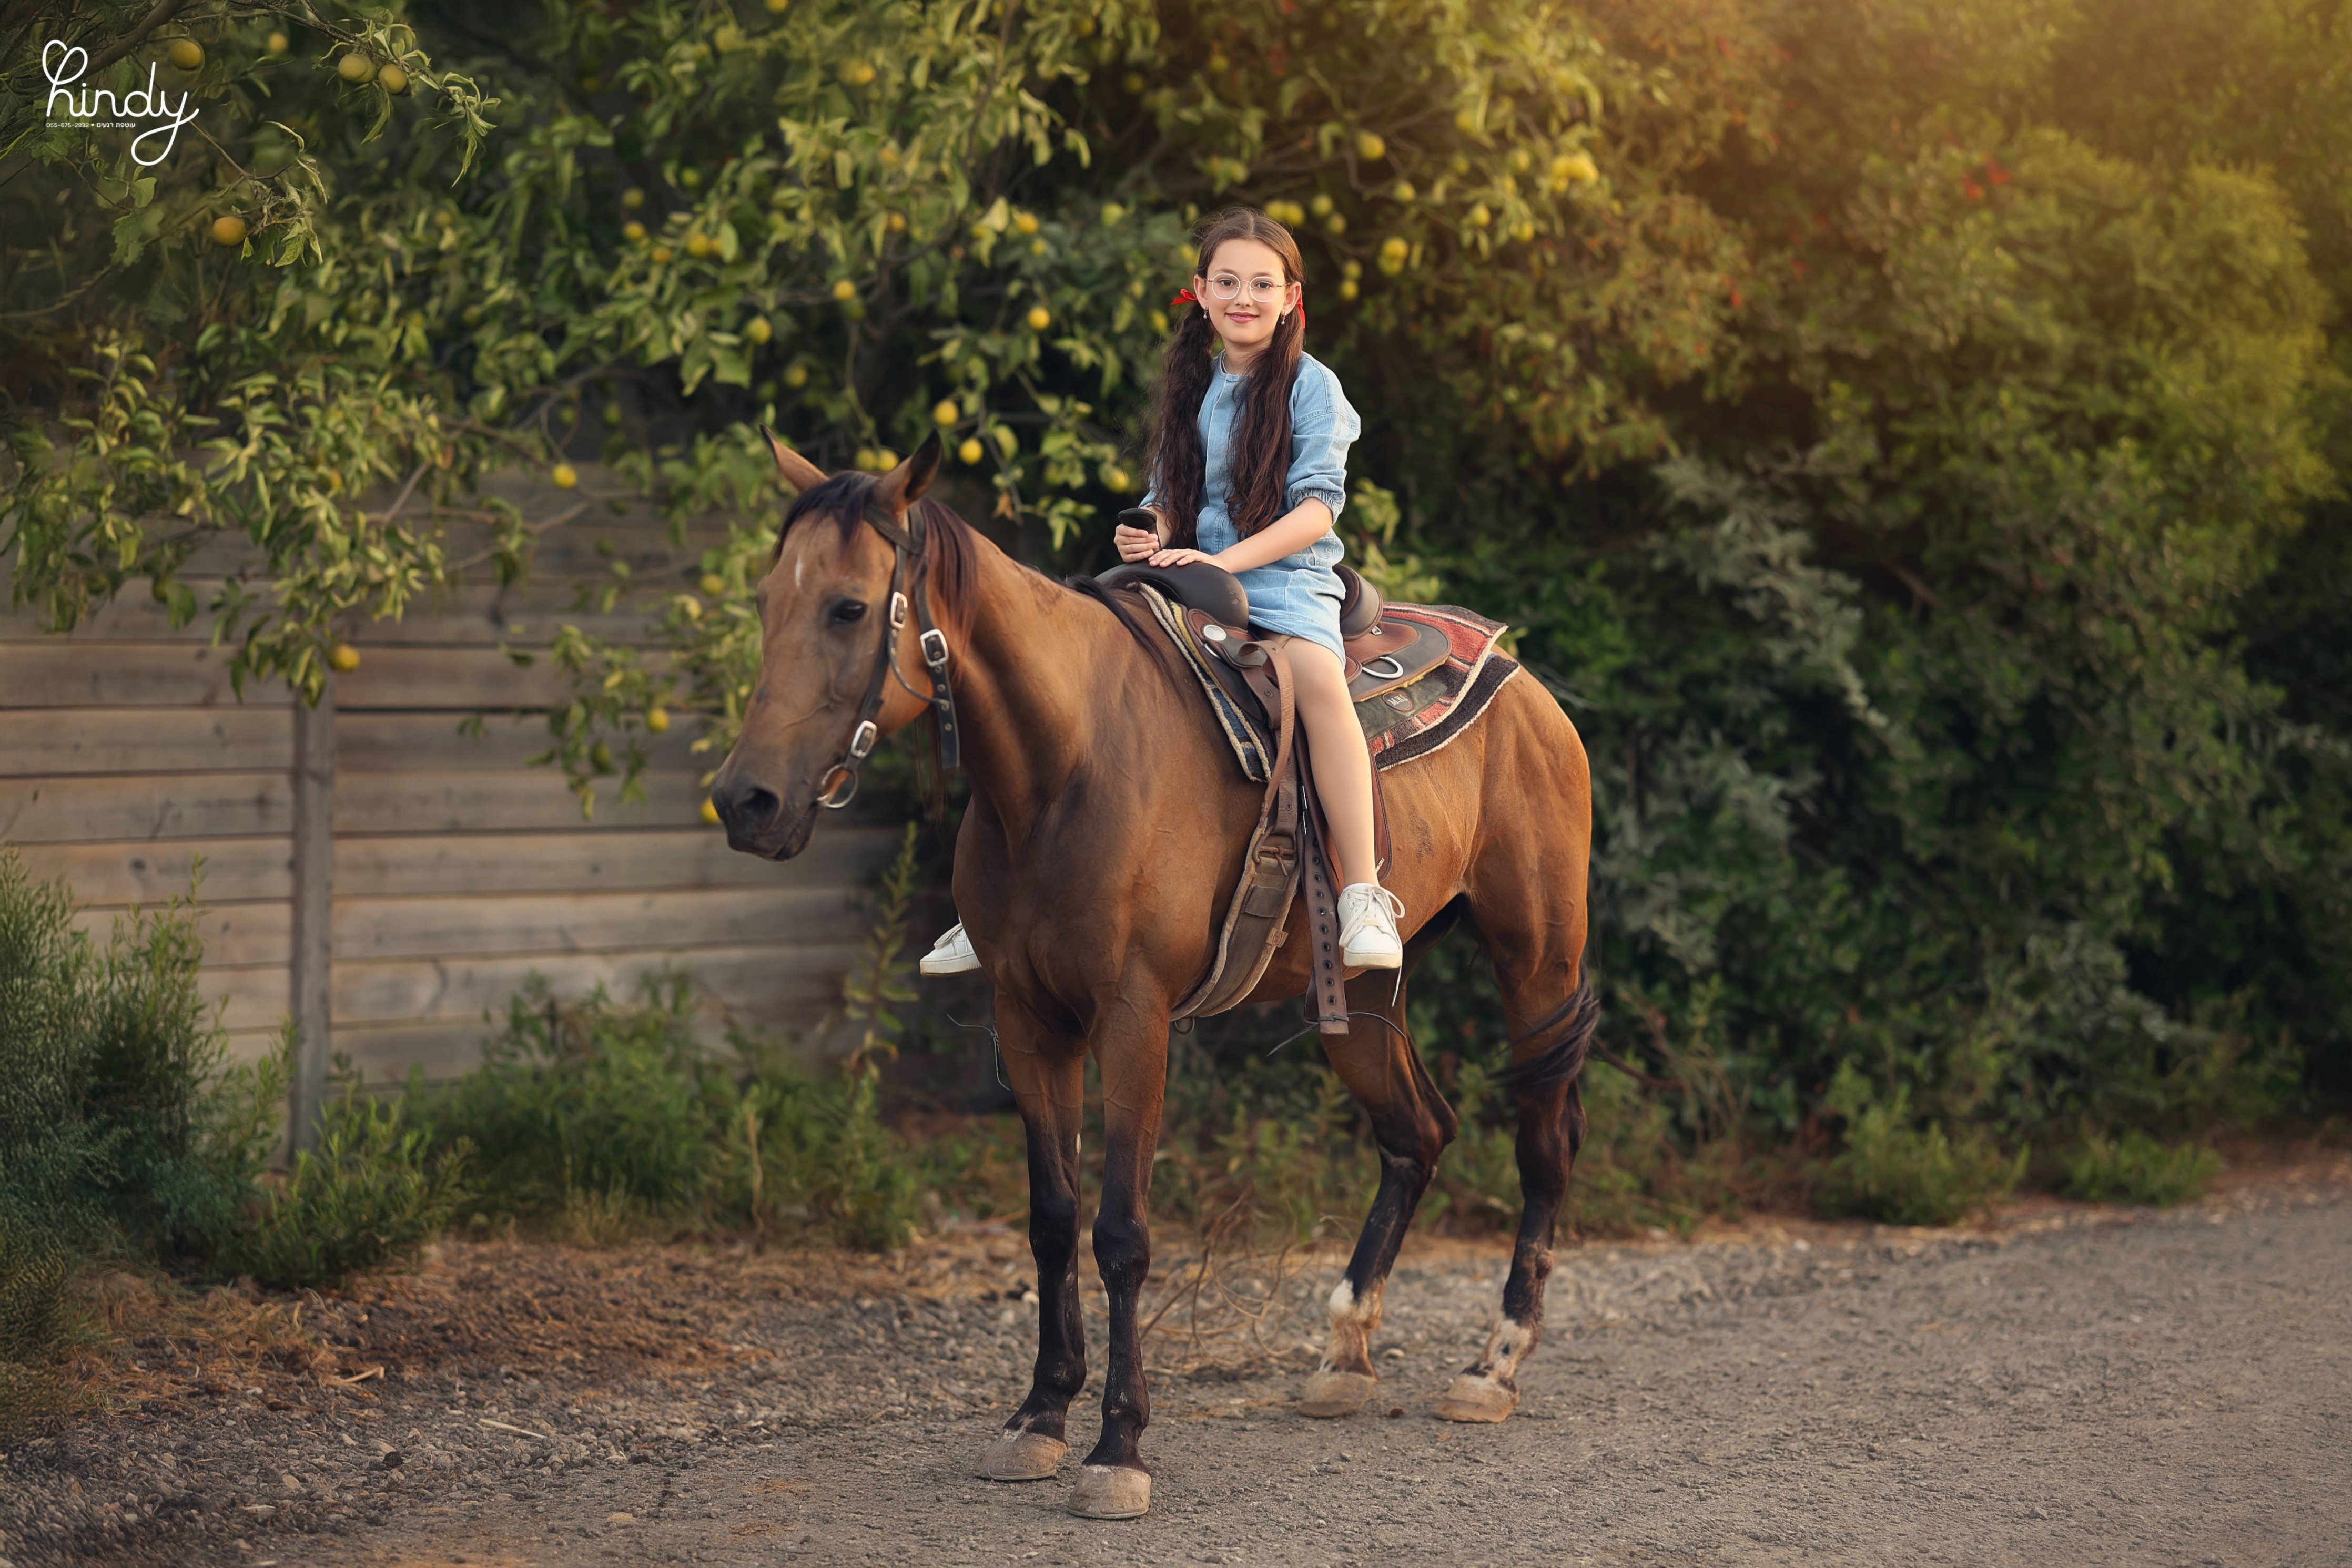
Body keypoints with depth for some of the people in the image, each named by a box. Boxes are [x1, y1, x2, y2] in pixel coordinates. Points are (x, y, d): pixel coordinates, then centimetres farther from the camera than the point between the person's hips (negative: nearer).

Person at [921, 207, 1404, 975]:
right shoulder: (1190, 388, 15)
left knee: (1316, 673, -38)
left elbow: (1317, 508, -11)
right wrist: (1150, 542, -3)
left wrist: (1223, 561, -22)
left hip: (1289, 579, -6)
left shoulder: (1310, 386, -1)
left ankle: (1363, 896, -38)